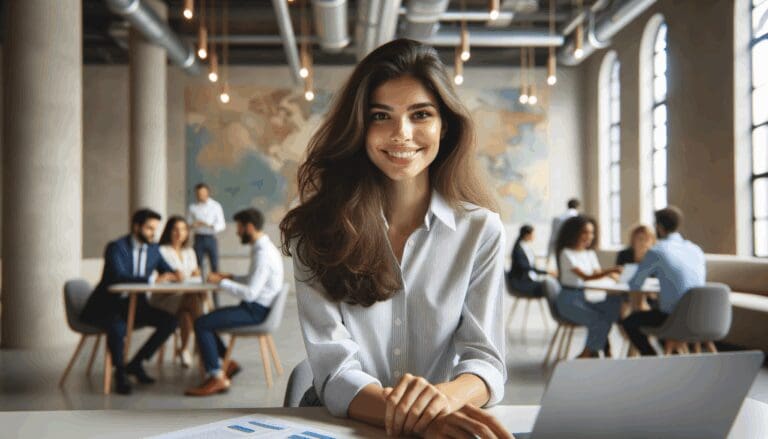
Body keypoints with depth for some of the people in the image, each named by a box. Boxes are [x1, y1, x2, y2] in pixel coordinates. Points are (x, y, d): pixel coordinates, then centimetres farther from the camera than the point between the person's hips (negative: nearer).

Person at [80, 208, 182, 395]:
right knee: (118, 327, -38)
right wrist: (153, 280, -38)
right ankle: (120, 371, -11)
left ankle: (135, 364, 3)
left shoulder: (153, 249, 6)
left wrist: (175, 274, -12)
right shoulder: (116, 247, -16)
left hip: (134, 304, 7)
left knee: (170, 321, -10)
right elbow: (119, 278, -30)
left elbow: (166, 270, 14)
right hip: (106, 306, -7)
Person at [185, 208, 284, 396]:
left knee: (202, 324, -16)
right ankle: (228, 362, 21)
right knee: (204, 320, 16)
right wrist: (230, 277, 12)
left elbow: (250, 293, -27)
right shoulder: (262, 248, 11)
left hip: (256, 311, -11)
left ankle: (216, 377, -11)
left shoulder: (263, 254, -21)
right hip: (254, 307, 11)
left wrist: (222, 282, -19)